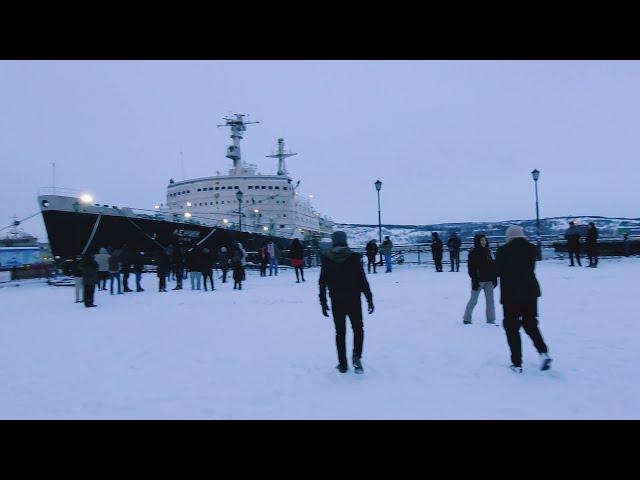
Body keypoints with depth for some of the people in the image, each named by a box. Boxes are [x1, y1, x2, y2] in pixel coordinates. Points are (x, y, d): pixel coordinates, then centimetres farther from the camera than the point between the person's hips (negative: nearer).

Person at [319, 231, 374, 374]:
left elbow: (322, 283, -1)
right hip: (354, 300, -1)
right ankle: (356, 356, -6)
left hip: (336, 302, 1)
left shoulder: (327, 259, -3)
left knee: (340, 332, 12)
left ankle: (343, 364, 15)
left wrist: (323, 303, 7)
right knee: (358, 329, 14)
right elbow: (363, 280, -8)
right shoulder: (354, 257, -8)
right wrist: (369, 299, -1)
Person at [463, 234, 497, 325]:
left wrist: (494, 278, 9)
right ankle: (466, 318, 16)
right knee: (473, 300, 2)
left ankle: (490, 320, 11)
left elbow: (492, 266, 15)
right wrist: (474, 280, -17)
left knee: (490, 300, 5)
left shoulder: (487, 251, 10)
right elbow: (471, 267, -11)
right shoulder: (473, 253, -8)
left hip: (488, 280, 6)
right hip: (478, 280, -6)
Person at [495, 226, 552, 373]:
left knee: (512, 328, 6)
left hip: (510, 294, -4)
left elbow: (498, 271, -3)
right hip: (530, 292, 4)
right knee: (531, 324, 19)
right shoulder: (532, 249, 2)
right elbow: (531, 268, 10)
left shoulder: (503, 250, -10)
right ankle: (544, 352, 0)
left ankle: (517, 363, 6)